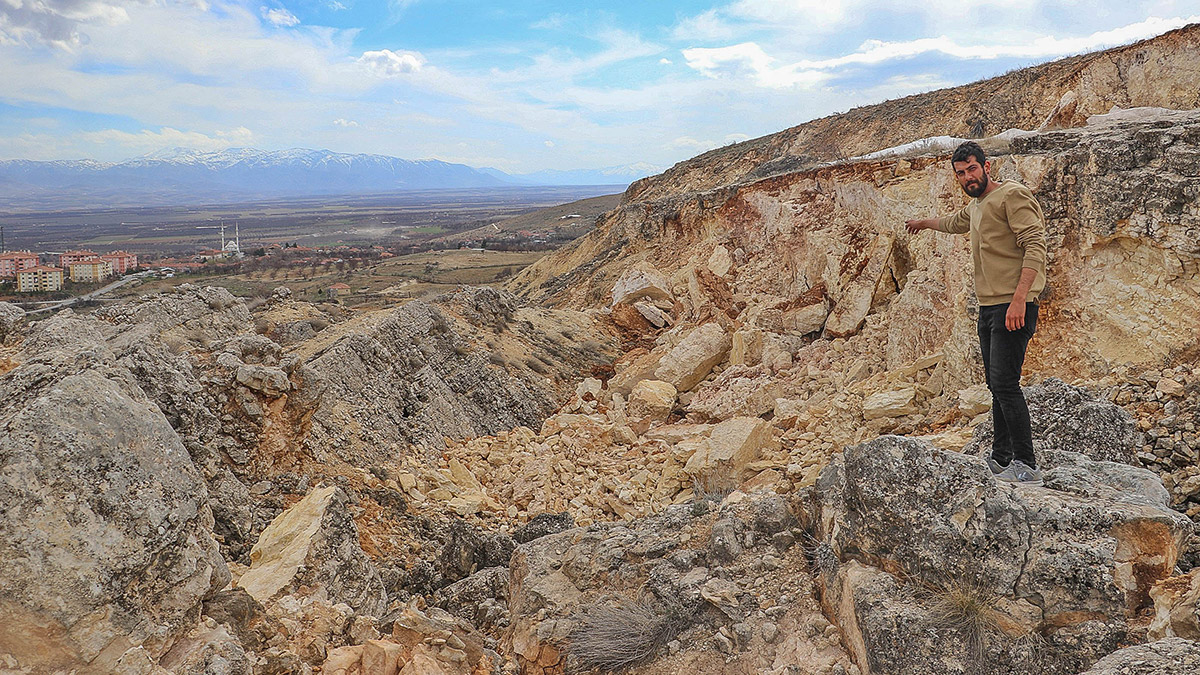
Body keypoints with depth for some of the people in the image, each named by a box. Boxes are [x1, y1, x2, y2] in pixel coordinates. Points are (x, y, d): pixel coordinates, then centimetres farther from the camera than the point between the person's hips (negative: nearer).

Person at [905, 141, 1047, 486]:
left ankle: (1027, 466, -13)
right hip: (988, 306, 9)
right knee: (996, 384, 11)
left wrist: (1019, 299, -26)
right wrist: (924, 222, 63)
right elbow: (955, 223, 46)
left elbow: (1035, 246, -17)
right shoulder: (975, 206, 21)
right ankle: (1002, 458, 18)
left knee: (1004, 383, -16)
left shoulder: (1012, 195, -7)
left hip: (1013, 306, -9)